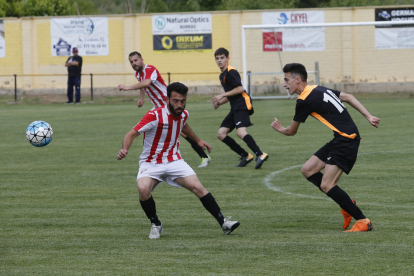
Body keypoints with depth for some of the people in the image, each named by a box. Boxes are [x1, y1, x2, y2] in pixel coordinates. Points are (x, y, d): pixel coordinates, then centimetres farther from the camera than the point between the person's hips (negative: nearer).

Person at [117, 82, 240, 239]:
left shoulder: (183, 114, -1)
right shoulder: (154, 116, -21)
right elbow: (132, 134, -21)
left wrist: (198, 141, 35)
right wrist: (125, 149, -40)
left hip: (174, 161, 4)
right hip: (151, 163, -4)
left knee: (198, 187, -15)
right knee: (143, 189, -31)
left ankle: (223, 223, -5)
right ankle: (156, 225, -7)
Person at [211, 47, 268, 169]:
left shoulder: (231, 71, -7)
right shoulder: (222, 75, 22)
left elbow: (240, 89, -17)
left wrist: (222, 95, -14)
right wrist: (219, 102, 12)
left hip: (242, 105, -10)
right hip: (235, 108, 10)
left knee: (241, 132, -27)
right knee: (221, 134, 5)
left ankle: (260, 154, -30)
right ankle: (245, 156, 7)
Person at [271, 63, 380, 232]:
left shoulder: (304, 101, -12)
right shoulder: (319, 90, 14)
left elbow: (291, 131, 1)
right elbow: (347, 97, 19)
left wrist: (280, 129, 24)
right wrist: (368, 116, 17)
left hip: (346, 140, -10)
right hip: (340, 139, 10)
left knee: (326, 186, -13)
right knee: (308, 170, 10)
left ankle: (363, 221, -8)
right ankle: (347, 205, 14)